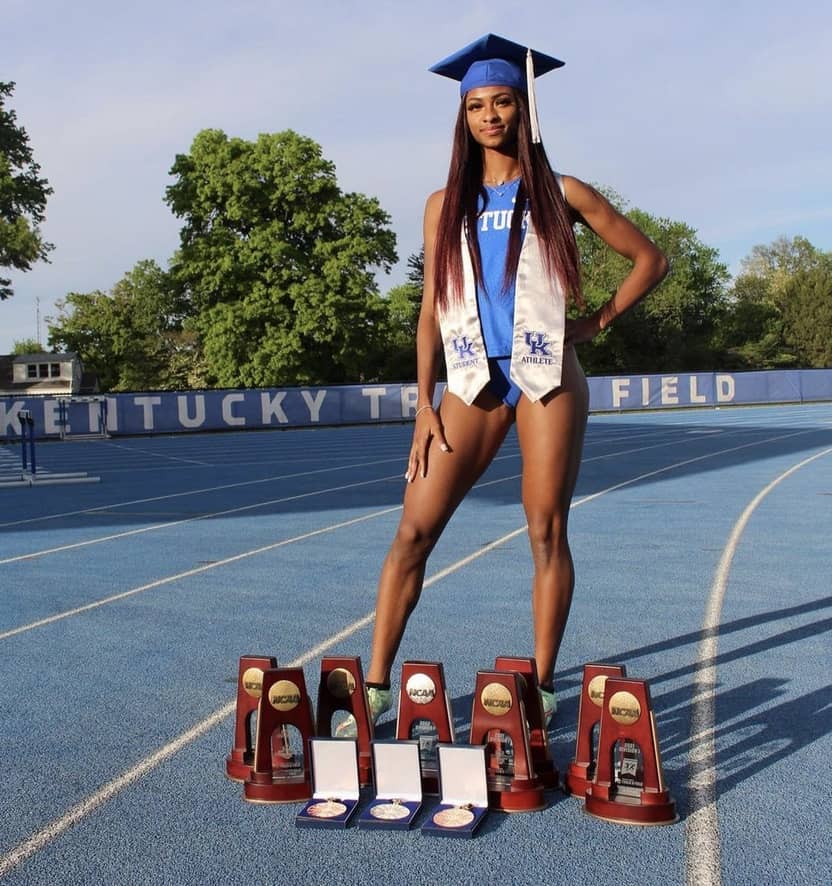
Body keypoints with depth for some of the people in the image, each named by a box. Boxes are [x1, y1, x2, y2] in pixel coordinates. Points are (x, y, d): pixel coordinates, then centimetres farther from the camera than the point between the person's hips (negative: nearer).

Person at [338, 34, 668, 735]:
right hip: (473, 382, 2)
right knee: (414, 531, -5)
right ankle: (377, 684, 3)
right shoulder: (446, 206, 12)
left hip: (548, 377, -2)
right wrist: (425, 406, 2)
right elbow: (432, 311, 8)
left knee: (547, 532, -1)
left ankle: (542, 686, 12)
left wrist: (599, 322, 6)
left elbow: (651, 259, 13)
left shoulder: (560, 194, 6)